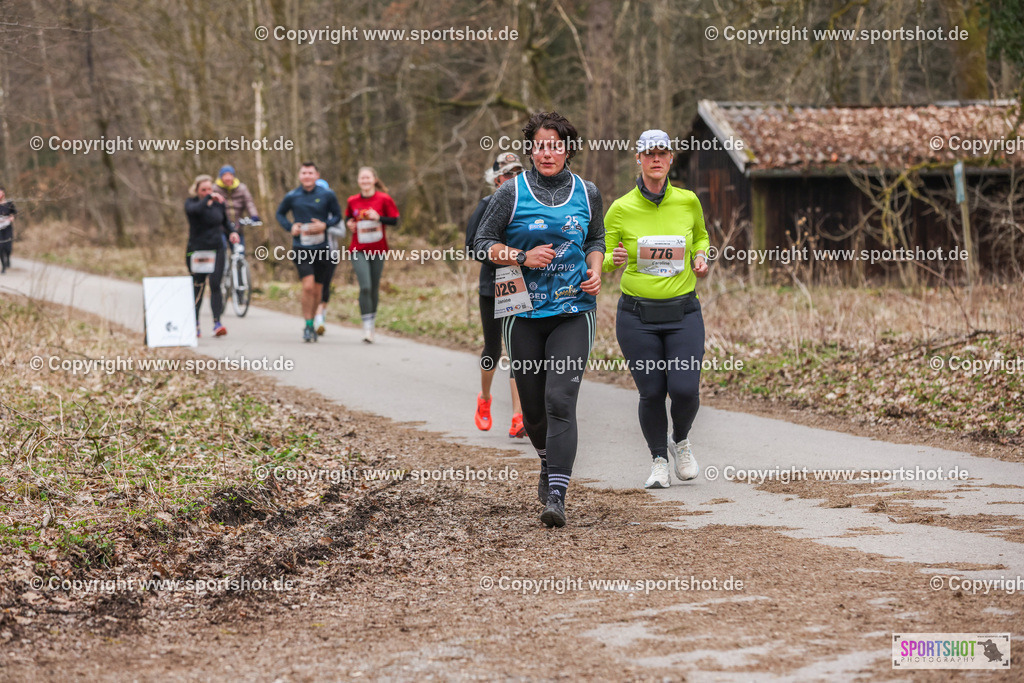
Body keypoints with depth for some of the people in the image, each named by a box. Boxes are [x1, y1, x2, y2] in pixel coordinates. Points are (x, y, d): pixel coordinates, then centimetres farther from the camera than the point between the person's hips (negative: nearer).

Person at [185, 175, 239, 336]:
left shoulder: (218, 202, 5)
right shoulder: (191, 202, -6)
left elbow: (225, 221, 22)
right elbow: (194, 209, -31)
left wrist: (232, 232, 3)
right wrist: (209, 198, -43)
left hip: (216, 250, 2)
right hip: (196, 250, -2)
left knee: (215, 285, -9)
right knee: (198, 287, 3)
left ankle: (217, 323, -14)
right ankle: (195, 324, 19)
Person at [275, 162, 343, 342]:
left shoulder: (327, 195, 0)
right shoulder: (292, 197, 1)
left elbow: (337, 215, 10)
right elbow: (280, 214, 16)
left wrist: (325, 225, -10)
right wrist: (290, 227, -3)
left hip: (321, 247, 2)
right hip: (301, 248, -2)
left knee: (317, 290, 8)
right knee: (308, 286, -18)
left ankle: (312, 324, 26)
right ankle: (308, 325, -8)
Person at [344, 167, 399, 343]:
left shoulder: (384, 199, -2)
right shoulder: (352, 201, 4)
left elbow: (395, 221, -1)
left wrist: (378, 218, -16)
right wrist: (349, 223, -1)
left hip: (378, 249, 0)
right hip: (359, 251, 0)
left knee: (374, 288, 8)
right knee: (365, 287, -14)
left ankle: (372, 321, 27)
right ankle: (367, 328, -15)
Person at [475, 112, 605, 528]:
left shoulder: (587, 193, 6)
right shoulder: (513, 193, 0)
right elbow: (483, 243, 2)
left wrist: (595, 272, 2)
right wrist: (523, 257, -13)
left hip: (573, 310, -1)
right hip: (524, 311, 1)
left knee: (560, 399, -15)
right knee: (532, 402, 9)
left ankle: (557, 495, -19)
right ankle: (549, 464, 41)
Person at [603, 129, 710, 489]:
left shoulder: (688, 201, 1)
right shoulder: (620, 209, -4)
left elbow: (701, 236, 21)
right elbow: (602, 259, 5)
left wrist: (701, 258, 1)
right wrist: (615, 260, -18)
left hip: (683, 312, 1)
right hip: (637, 315, -1)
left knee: (685, 389, -11)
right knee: (651, 392, -2)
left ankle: (681, 441, 23)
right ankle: (659, 460, 23)